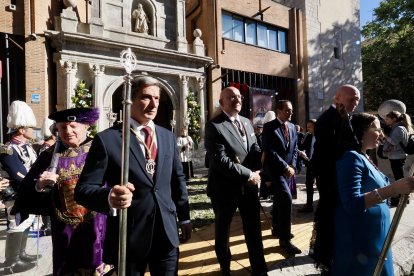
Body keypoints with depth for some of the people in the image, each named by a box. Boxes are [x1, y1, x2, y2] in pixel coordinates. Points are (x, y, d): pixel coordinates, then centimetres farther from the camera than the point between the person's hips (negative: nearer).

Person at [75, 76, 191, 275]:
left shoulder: (168, 137, 5)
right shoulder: (107, 139, -11)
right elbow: (83, 189, -12)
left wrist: (184, 218, 12)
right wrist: (109, 197, -33)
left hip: (167, 232, 4)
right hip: (128, 236, -3)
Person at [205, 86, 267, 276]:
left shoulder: (246, 122, 9)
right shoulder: (214, 125, -15)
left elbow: (255, 148, 9)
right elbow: (220, 160, -23)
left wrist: (255, 172, -9)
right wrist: (248, 174, -18)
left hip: (249, 186, 6)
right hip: (225, 188, -5)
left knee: (254, 229, 15)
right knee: (222, 229, 17)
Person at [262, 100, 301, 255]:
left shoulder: (292, 127, 9)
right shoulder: (269, 127, -12)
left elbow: (295, 148, 12)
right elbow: (270, 151, -18)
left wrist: (292, 166, -2)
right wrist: (285, 167, -17)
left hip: (288, 170, 7)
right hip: (275, 169, -7)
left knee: (279, 200, 17)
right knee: (286, 198, -19)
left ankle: (277, 229, 35)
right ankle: (285, 239, -9)